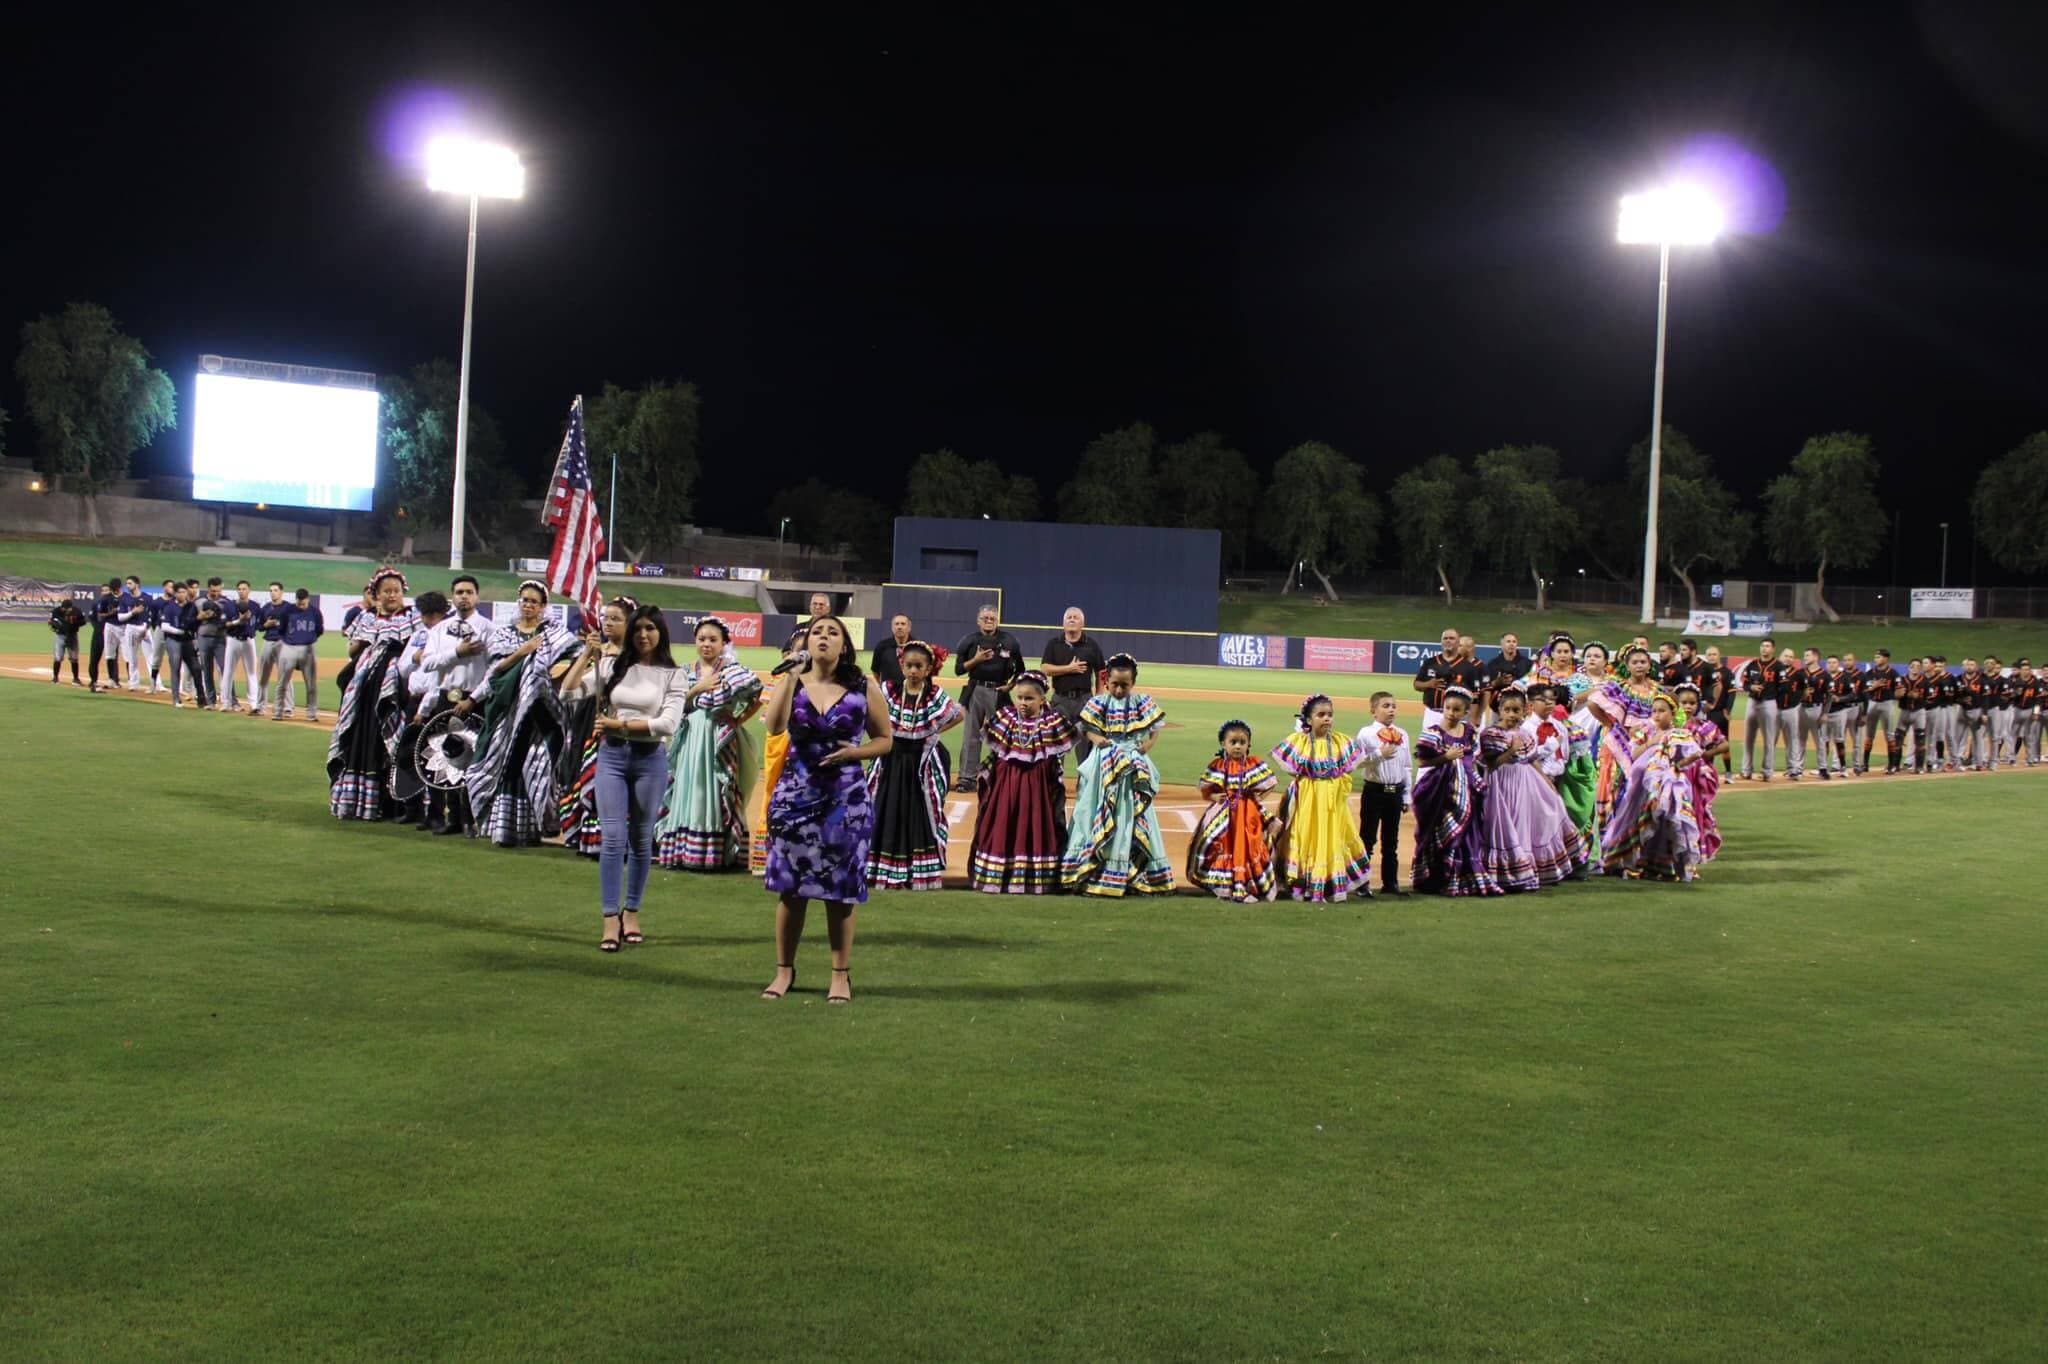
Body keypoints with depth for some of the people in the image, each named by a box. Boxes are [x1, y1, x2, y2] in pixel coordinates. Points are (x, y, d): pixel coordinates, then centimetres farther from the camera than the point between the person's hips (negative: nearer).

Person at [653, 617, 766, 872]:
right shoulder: (686, 671, 10)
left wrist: (738, 720, -6)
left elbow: (759, 696, -9)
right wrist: (697, 688, -9)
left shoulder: (732, 670, -3)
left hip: (718, 742, -4)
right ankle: (683, 852, 8)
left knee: (714, 797, -5)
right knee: (688, 795, 4)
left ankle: (716, 853, -1)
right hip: (690, 742, 4)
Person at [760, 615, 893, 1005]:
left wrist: (854, 752, -12)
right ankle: (784, 970, 18)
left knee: (839, 890, 3)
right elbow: (774, 727, -15)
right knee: (790, 886, 5)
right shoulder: (792, 682, 3)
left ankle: (841, 976, 13)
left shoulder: (864, 687, 2)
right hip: (795, 795, 1)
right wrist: (792, 674, -13)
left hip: (845, 799, -1)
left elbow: (885, 740, 7)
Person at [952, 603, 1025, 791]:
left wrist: (1010, 685, -1)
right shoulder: (970, 641, 3)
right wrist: (976, 659, -12)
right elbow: (959, 669, 2)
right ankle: (967, 778, 2)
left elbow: (1020, 669, 12)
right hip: (976, 691, 0)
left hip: (999, 692, 0)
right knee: (971, 736, 0)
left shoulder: (1009, 641, 2)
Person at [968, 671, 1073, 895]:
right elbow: (994, 752, 8)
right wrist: (983, 775, 5)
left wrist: (1056, 787, 0)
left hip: (1037, 785, -2)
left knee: (1034, 829, 2)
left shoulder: (1052, 724, -5)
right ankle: (996, 875, 17)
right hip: (1006, 783, 2)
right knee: (1001, 829, 6)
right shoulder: (1006, 718, 0)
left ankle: (1034, 877, 10)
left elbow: (1057, 759, 2)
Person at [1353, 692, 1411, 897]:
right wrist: (1379, 754, -21)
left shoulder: (1402, 735, 7)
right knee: (1367, 838, 2)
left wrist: (1407, 795, 9)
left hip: (1396, 792, 5)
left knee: (1391, 840, 12)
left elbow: (1406, 767, 10)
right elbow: (1358, 763, -14)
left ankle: (1390, 882, 20)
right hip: (1374, 790, -4)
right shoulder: (1366, 734, -7)